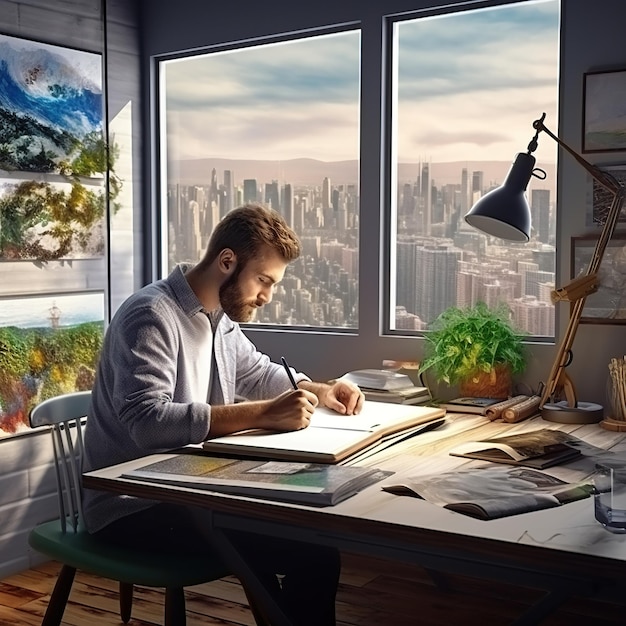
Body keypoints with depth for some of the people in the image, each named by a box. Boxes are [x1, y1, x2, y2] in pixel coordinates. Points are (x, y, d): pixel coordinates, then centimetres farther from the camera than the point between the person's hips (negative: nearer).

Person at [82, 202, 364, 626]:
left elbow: (259, 374, 27)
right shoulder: (152, 316, -18)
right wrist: (263, 415, -33)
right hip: (136, 506, -9)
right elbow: (149, 420, -32)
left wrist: (317, 390, 8)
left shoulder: (220, 317, 9)